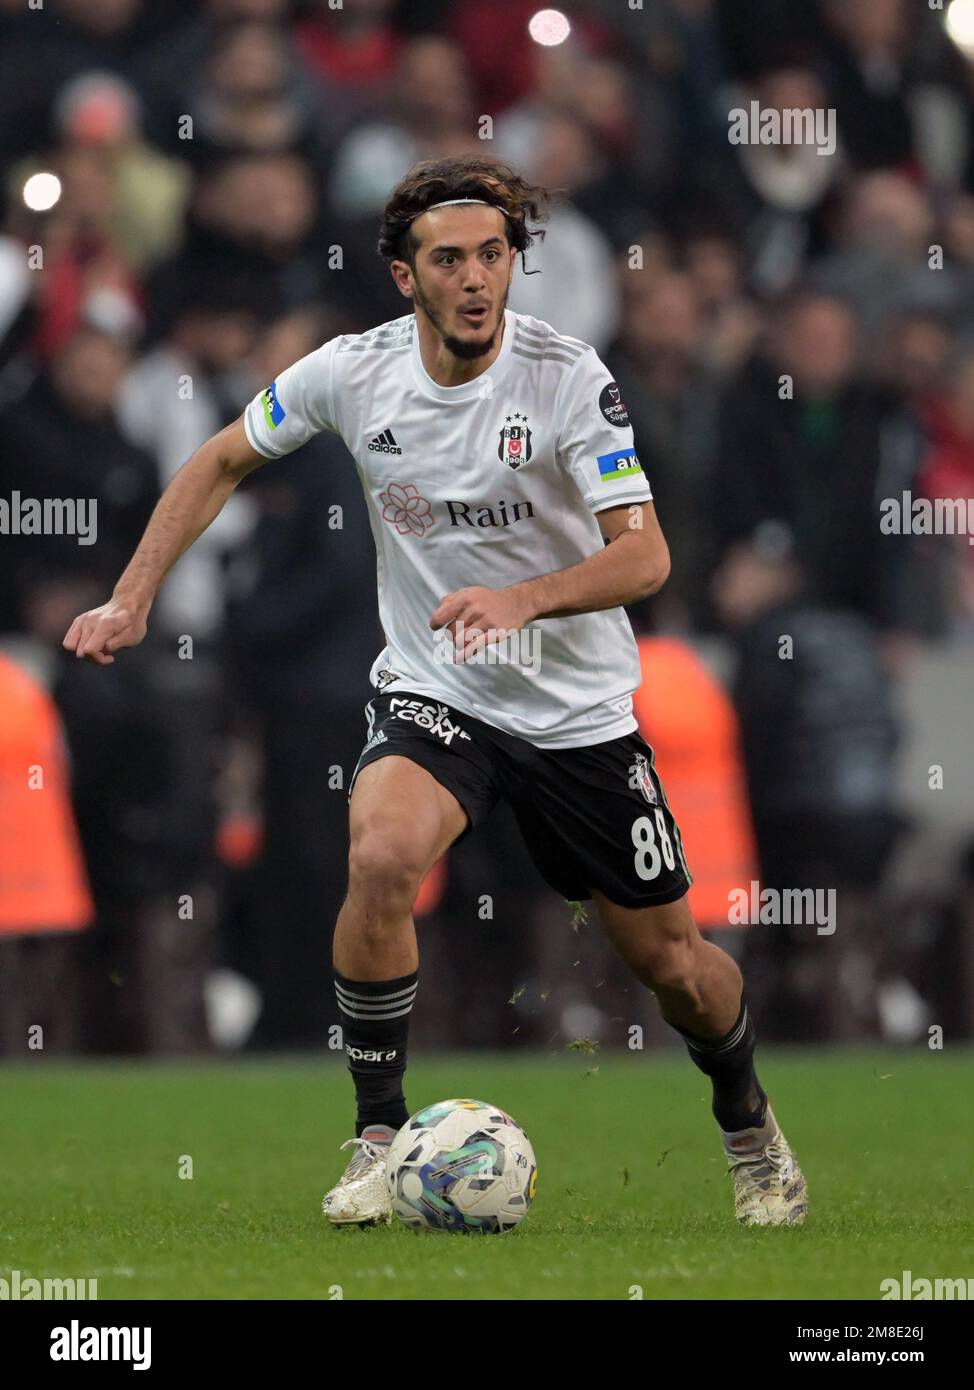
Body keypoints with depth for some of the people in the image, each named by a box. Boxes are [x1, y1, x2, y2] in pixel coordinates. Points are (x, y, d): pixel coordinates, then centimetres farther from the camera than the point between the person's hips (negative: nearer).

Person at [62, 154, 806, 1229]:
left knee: (670, 960, 5)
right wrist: (132, 598, 1)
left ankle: (747, 1121, 39)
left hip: (579, 711, -1)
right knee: (382, 856, -31)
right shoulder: (351, 372, -9)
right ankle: (378, 1136, -15)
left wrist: (522, 598, -40)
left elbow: (644, 556, -23)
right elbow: (222, 463, 8)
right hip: (429, 695, 1)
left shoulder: (569, 377, -18)